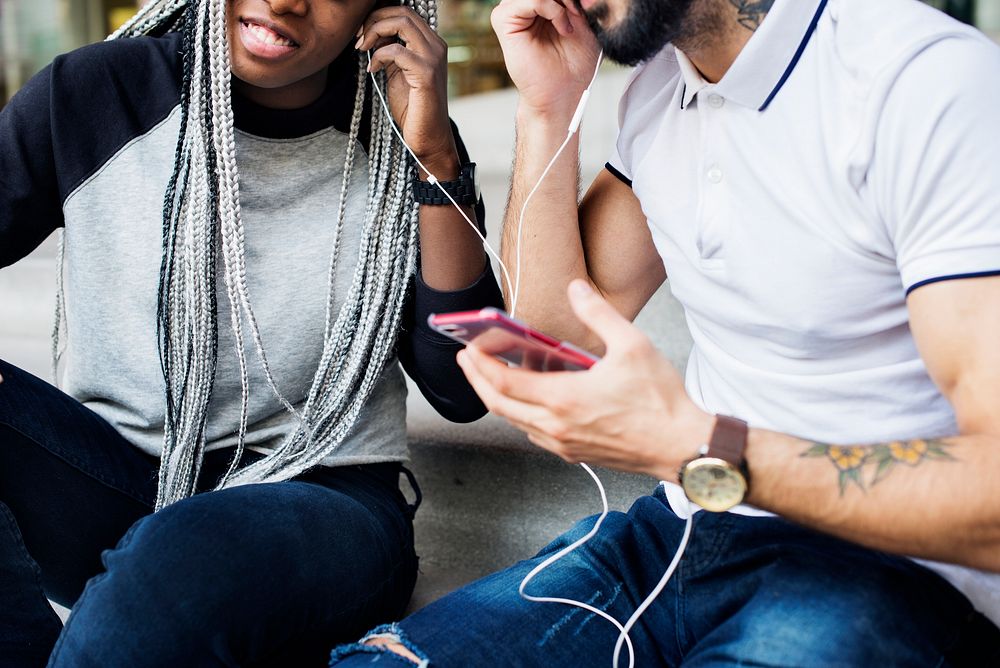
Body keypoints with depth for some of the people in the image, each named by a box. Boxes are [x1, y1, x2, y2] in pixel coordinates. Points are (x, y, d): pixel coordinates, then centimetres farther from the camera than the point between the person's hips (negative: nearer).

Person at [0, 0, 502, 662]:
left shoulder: (398, 141, 0)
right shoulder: (88, 95, 0)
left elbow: (463, 390, -5)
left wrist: (436, 158, -13)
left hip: (321, 497, -2)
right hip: (111, 479, 3)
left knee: (181, 557, -36)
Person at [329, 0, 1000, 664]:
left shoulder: (936, 84, -18)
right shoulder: (659, 88, 7)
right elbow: (557, 337, 8)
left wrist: (692, 447, -29)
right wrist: (547, 109, -1)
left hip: (885, 571, -5)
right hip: (684, 530, 6)